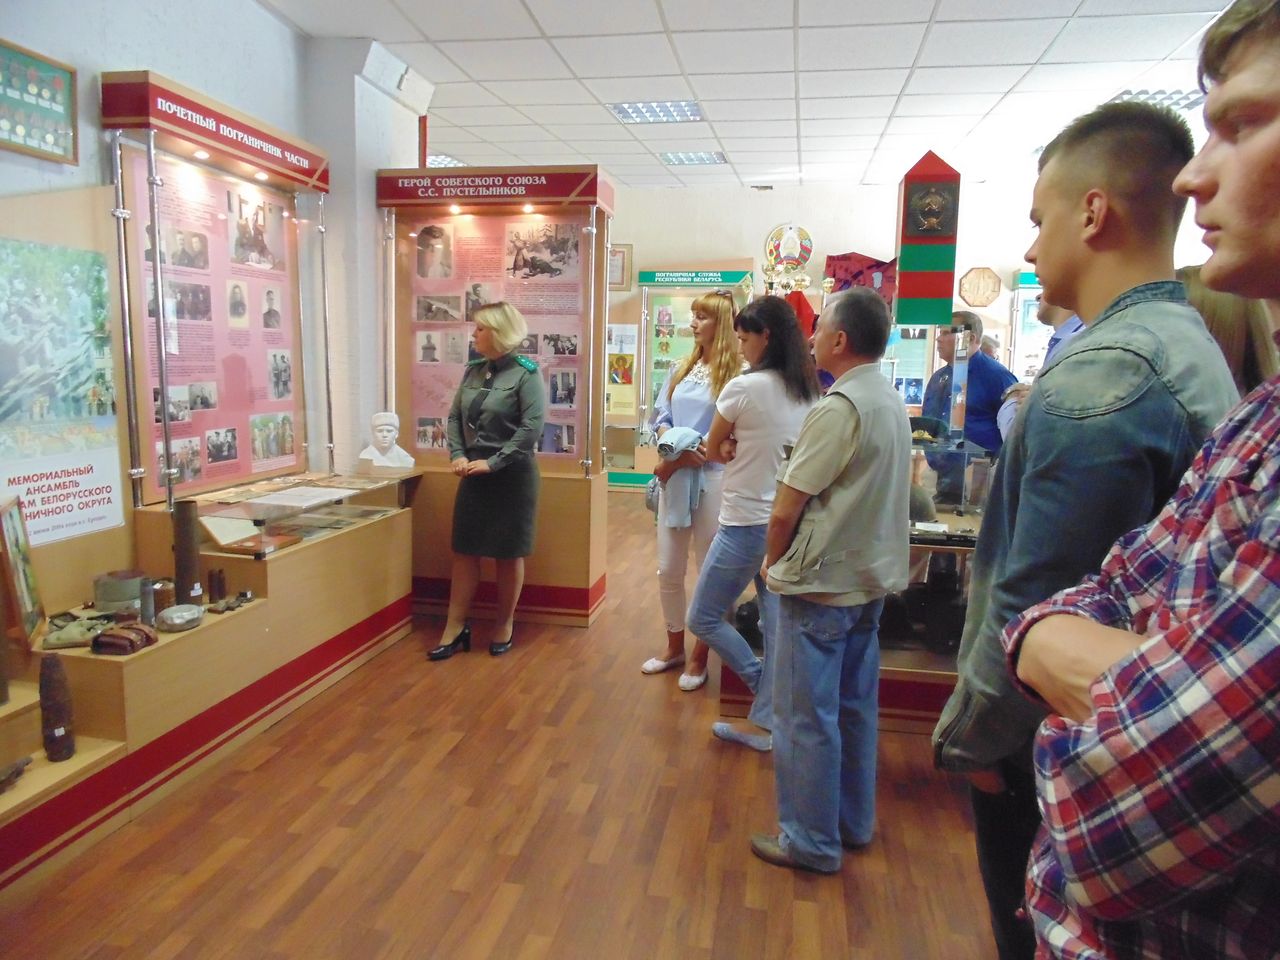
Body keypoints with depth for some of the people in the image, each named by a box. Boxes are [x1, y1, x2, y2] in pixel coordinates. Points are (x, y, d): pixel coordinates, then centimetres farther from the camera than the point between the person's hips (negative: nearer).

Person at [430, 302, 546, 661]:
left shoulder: (526, 373, -11)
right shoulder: (473, 371, 7)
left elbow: (532, 427, -19)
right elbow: (455, 417, 11)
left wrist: (493, 463, -20)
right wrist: (457, 455, -5)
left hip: (512, 475, -5)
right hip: (474, 474, 5)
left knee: (508, 554, 7)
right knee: (465, 551, 8)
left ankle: (504, 624, 24)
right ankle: (456, 628, 17)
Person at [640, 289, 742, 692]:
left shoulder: (736, 373, -9)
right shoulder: (682, 368, 12)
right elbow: (661, 417, 9)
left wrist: (683, 459, -18)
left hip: (713, 478, -6)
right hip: (673, 475, 6)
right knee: (668, 570, 12)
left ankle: (699, 657, 22)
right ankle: (674, 647, 31)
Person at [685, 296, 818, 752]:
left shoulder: (744, 387, -15)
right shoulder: (810, 392, 6)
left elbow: (714, 452, -1)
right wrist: (745, 448, -1)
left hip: (747, 524, -7)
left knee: (703, 619, 9)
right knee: (776, 626, 12)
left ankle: (767, 701, 17)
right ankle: (764, 723, 21)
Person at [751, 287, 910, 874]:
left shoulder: (838, 409, -20)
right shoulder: (892, 403, 7)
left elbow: (788, 505, -19)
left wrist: (773, 562, -1)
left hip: (821, 583, -9)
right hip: (871, 578, 9)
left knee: (807, 715, 4)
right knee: (854, 705, 18)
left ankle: (811, 841, 16)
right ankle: (853, 821, 33)